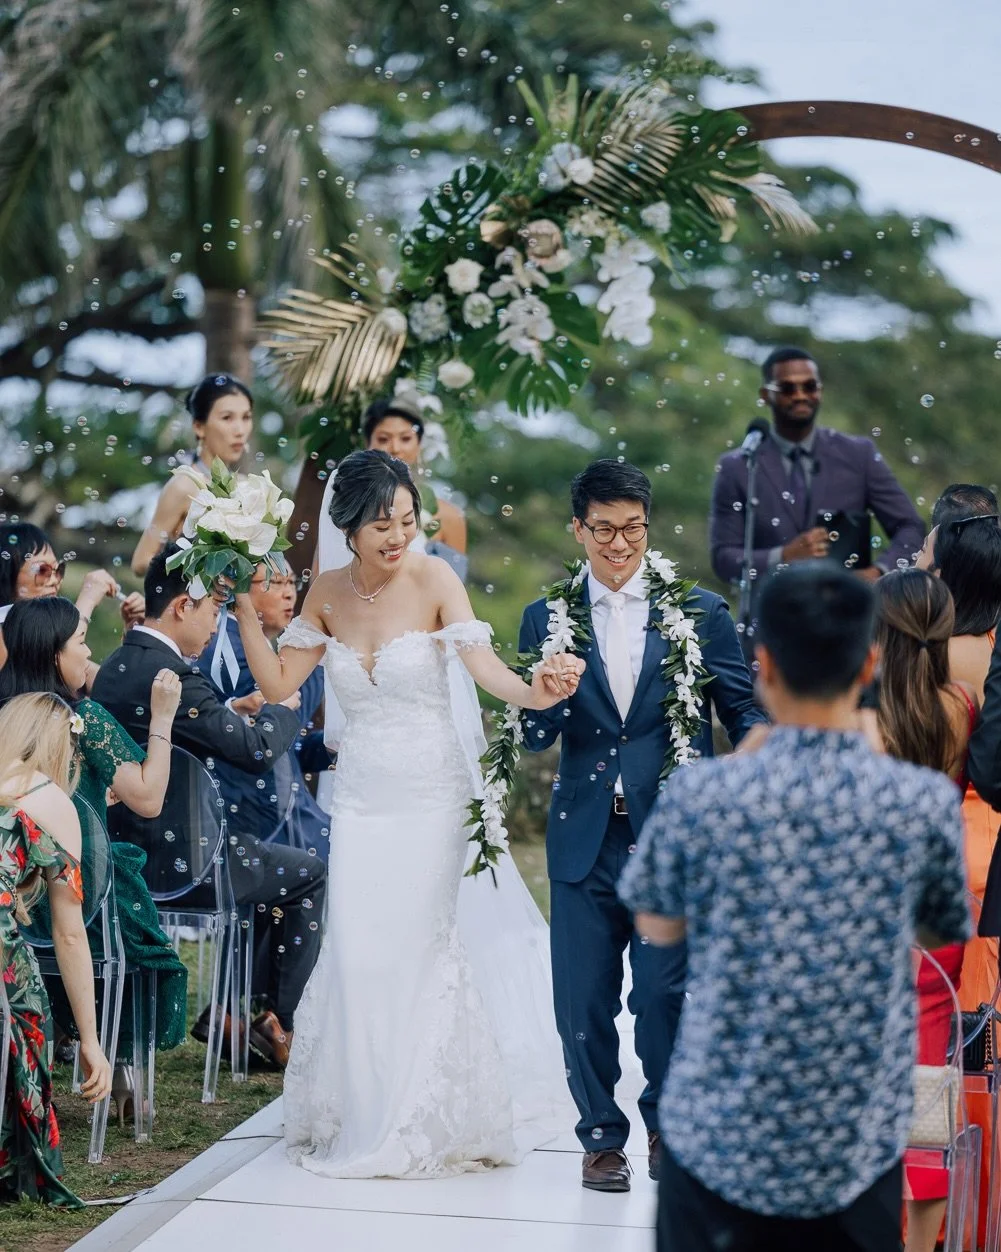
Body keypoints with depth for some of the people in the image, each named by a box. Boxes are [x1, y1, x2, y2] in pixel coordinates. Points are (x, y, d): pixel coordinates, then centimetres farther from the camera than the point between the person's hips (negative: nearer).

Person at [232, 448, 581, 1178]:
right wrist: (246, 610, -4)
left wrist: (534, 692, -44)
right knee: (358, 956, 1)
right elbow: (278, 682, 5)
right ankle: (362, 1119, 16)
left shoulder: (432, 579, -11)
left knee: (419, 948, 0)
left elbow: (483, 663, -24)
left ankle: (425, 1121, 16)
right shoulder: (328, 594, 2)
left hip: (432, 795, -3)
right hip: (363, 798, 3)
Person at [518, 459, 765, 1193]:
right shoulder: (547, 621, 6)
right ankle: (602, 1135, 23)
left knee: (664, 994, -1)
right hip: (585, 838, 2)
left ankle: (668, 1125, 23)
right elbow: (533, 739, 1)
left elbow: (746, 712, 5)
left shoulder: (701, 613, 4)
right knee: (584, 1000, 5)